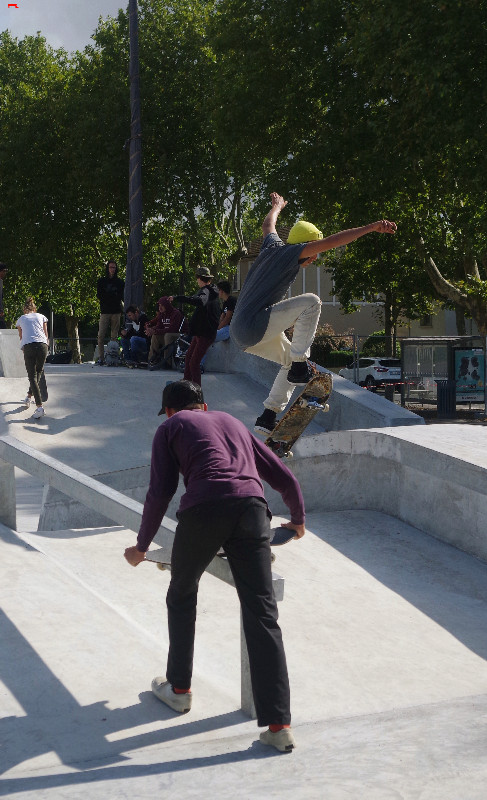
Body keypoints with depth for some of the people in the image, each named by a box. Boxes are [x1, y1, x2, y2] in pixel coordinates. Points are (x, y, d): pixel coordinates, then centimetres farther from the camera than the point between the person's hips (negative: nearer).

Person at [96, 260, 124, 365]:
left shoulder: (120, 282, 12)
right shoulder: (101, 281, 12)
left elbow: (122, 297, 4)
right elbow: (99, 295, 5)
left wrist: (107, 296, -5)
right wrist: (114, 296, -1)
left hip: (116, 312, 0)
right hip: (105, 312, 0)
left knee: (114, 336, 0)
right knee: (101, 335, -10)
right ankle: (101, 358, -8)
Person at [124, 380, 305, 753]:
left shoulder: (170, 427, 22)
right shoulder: (233, 422, 34)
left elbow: (160, 494, 11)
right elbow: (285, 478, 31)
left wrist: (142, 547, 23)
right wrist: (298, 519, 48)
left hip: (204, 508, -3)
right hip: (251, 508, 3)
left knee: (182, 596, 23)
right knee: (262, 615, 0)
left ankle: (179, 687, 35)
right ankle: (279, 725, -5)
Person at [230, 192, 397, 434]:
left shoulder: (273, 246, 16)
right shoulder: (290, 251, -7)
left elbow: (268, 225, 40)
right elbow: (331, 241, -15)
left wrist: (277, 206, 61)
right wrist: (371, 228, -17)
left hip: (240, 333, 10)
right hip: (254, 326, -10)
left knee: (291, 358, 22)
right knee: (311, 302, -12)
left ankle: (268, 416, 18)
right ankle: (299, 366, -11)